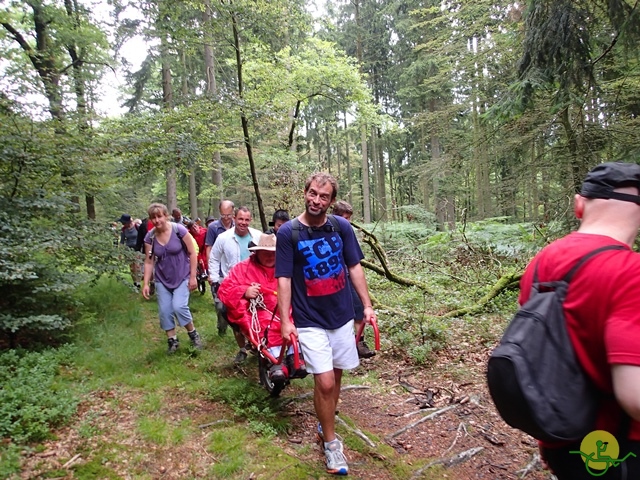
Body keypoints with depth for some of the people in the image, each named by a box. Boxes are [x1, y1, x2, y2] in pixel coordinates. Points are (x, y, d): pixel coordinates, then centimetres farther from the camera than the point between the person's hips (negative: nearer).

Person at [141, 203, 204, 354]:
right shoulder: (150, 237, -6)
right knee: (164, 311, 1)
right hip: (162, 280, 4)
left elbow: (192, 253, -10)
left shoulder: (179, 230, -16)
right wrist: (146, 283, -6)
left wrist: (193, 277, -11)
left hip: (182, 277, -4)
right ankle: (172, 341, 19)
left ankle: (193, 334, 6)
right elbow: (149, 262, 0)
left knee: (179, 307, -17)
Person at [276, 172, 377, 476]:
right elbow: (284, 279, -10)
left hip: (342, 315, 4)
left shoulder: (341, 227, -3)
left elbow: (354, 267, 4)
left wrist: (367, 305, 0)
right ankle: (330, 441, 15)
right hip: (310, 320, -3)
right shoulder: (288, 232, -11)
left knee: (335, 375, 15)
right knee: (324, 381, -7)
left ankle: (325, 424, 39)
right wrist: (285, 320, -16)